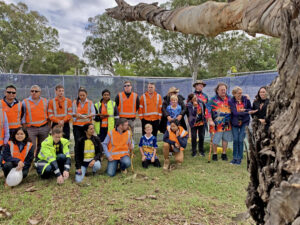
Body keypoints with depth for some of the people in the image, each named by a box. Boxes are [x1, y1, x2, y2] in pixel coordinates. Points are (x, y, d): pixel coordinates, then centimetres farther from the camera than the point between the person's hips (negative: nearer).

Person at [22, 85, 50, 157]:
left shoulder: (45, 101, 9)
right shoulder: (25, 102, 2)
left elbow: (48, 113, 16)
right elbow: (23, 115, 4)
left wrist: (49, 125, 12)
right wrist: (24, 125, 0)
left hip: (44, 128, 3)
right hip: (31, 129, -2)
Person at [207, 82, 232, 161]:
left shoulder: (229, 98, 8)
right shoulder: (213, 99, -5)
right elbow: (208, 110, -9)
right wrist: (210, 120, -15)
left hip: (227, 123, 4)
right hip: (217, 124, -4)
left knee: (225, 139, 12)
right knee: (215, 140, 2)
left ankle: (224, 154, 28)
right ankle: (214, 154, 21)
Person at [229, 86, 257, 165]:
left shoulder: (245, 99, -5)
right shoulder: (231, 101, -10)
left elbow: (250, 109, 5)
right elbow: (235, 113, -19)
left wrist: (245, 110, -16)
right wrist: (248, 112, -25)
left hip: (244, 122, 0)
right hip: (235, 123, 0)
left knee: (240, 140, -3)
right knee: (235, 140, 2)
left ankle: (239, 158, 9)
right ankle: (235, 158, 15)